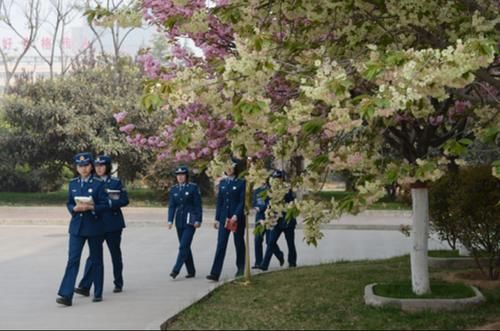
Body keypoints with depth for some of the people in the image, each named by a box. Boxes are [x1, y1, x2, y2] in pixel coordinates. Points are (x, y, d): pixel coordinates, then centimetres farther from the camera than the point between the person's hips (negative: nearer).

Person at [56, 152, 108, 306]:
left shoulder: (98, 184, -5)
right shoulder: (73, 184, 7)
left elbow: (104, 205, -6)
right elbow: (69, 203, 11)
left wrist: (90, 207, -23)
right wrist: (75, 208, -11)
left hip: (94, 227, -2)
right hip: (77, 227, 2)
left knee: (96, 260, 8)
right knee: (73, 259, -7)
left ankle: (98, 293, 21)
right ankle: (66, 295, -12)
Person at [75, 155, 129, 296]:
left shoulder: (116, 182, -1)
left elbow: (124, 200, -6)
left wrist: (109, 203, -19)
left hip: (113, 223, -2)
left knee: (115, 253, 8)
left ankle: (118, 284, 21)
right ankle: (85, 286, -12)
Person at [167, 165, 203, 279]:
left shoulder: (193, 188, -4)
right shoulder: (174, 189, 9)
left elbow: (198, 205, -5)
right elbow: (172, 206, 8)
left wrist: (198, 220, -10)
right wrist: (170, 220, -3)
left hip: (190, 221, -5)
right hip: (179, 221, 5)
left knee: (184, 246, -12)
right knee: (185, 246, 10)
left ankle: (176, 270, -15)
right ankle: (191, 271, 19)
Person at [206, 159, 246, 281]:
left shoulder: (241, 182, -5)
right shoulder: (222, 182, 10)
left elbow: (242, 201, -9)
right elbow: (219, 201, 12)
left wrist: (236, 215, -19)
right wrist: (217, 218, 9)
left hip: (237, 217, -4)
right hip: (224, 217, 4)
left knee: (239, 243, 9)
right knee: (221, 244, -4)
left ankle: (241, 269, 26)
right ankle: (215, 273, -9)